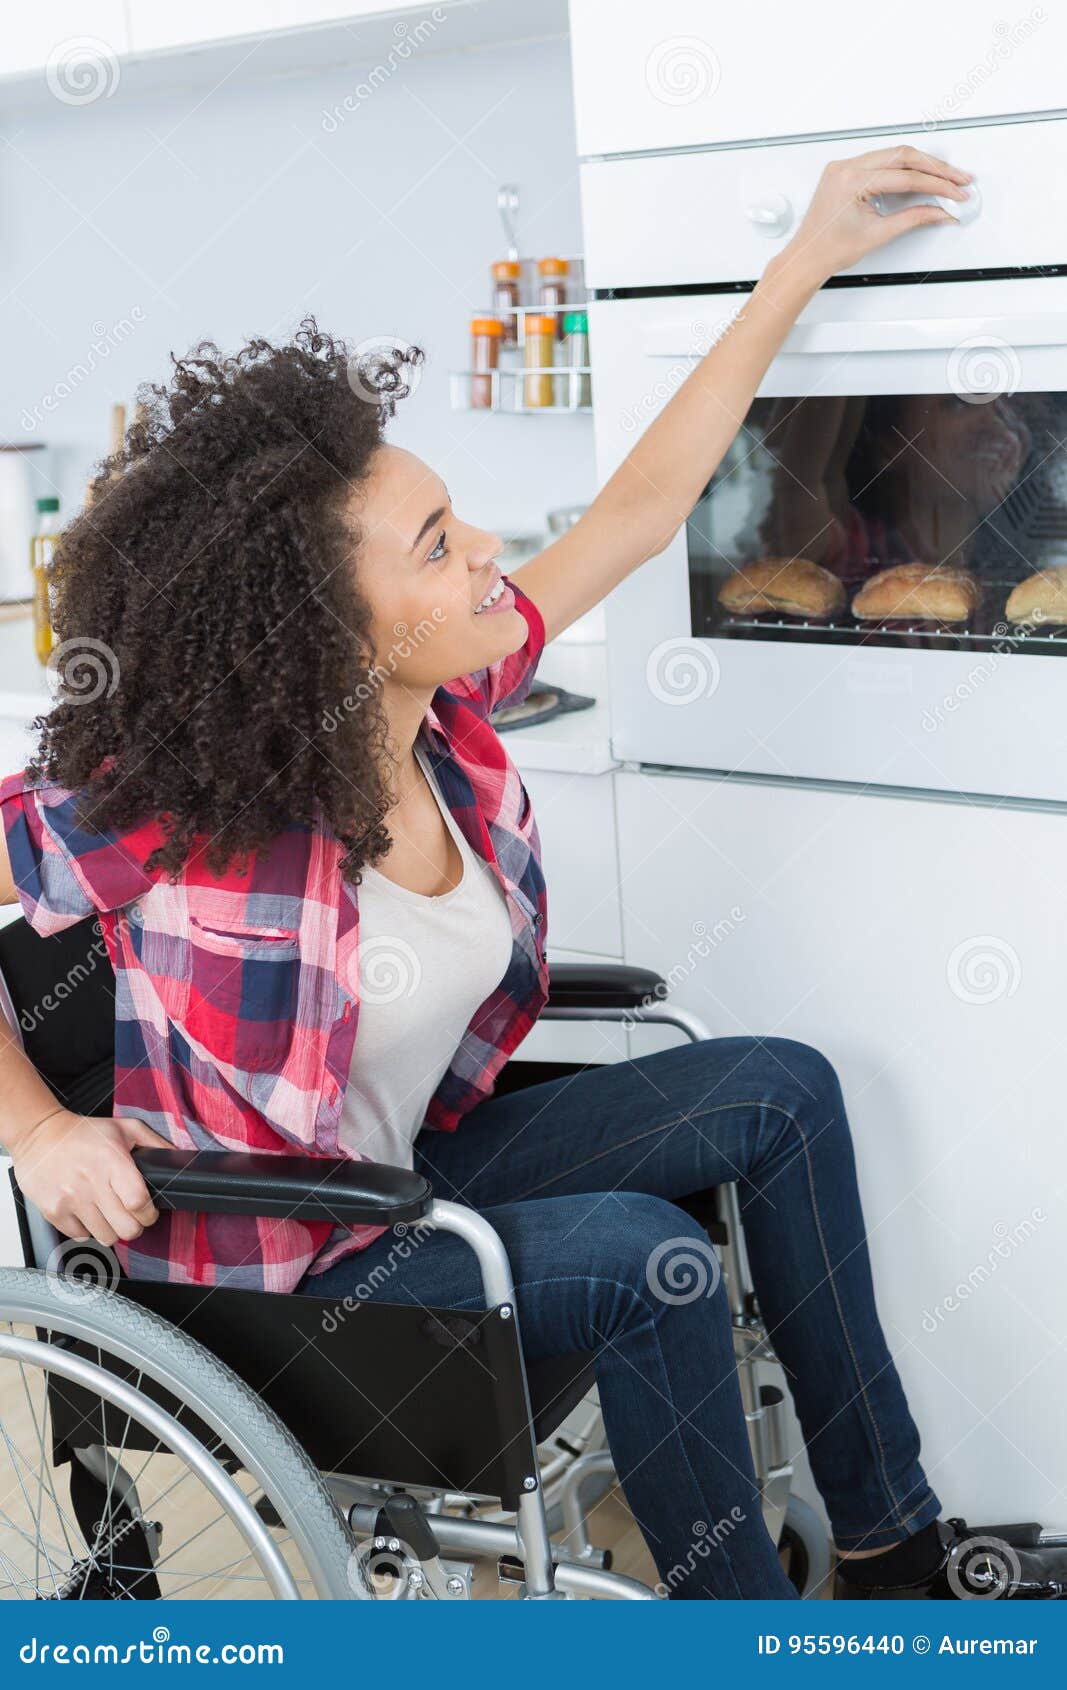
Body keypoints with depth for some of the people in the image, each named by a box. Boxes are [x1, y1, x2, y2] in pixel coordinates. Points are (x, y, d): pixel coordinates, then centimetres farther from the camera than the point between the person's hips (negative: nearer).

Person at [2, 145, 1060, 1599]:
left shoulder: (445, 705, -10)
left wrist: (803, 262, -3)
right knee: (636, 1252, -27)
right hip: (272, 1269, -8)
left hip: (422, 1164, 8)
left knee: (782, 1090, 2)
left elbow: (641, 504, -4)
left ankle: (892, 1544, 12)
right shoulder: (173, 815, -29)